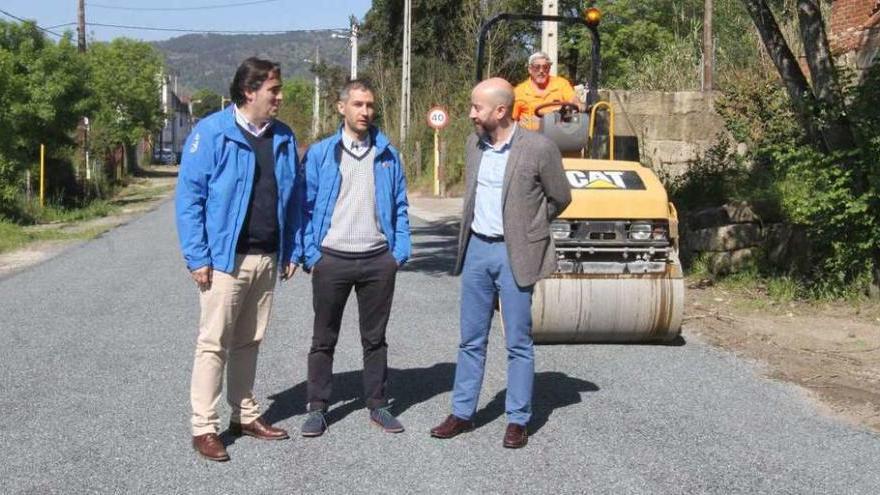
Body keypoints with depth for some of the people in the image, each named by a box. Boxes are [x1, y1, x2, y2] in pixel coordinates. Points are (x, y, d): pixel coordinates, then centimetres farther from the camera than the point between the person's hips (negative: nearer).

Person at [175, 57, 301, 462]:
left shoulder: (283, 137, 8)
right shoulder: (211, 133, -10)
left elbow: (292, 198, 14)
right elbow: (189, 197, -11)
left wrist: (291, 251, 10)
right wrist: (197, 257, -14)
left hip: (267, 258, 6)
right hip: (225, 259, -6)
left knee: (249, 342, 16)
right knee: (214, 344, -1)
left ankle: (245, 415, 27)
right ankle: (204, 429, 7)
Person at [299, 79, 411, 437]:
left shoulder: (388, 154, 7)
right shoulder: (320, 153, 1)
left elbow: (400, 207, 9)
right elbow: (305, 206, 0)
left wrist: (399, 252, 0)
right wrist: (311, 255, -7)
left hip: (378, 260, 2)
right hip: (332, 259, -2)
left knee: (375, 337, 12)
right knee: (324, 338, 7)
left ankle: (378, 405, 21)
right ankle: (317, 407, 16)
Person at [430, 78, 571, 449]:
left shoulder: (538, 149, -12)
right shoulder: (473, 145, 6)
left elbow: (560, 198, 1)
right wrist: (471, 233, 12)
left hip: (513, 255, -5)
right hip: (476, 249, 5)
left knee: (518, 343, 4)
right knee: (471, 340, 12)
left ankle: (518, 420, 14)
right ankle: (462, 413, 22)